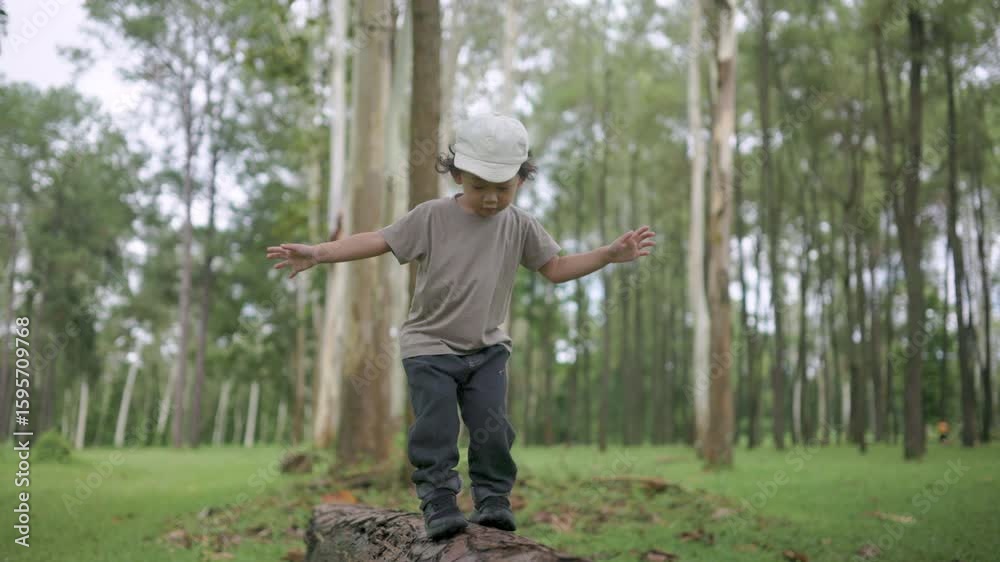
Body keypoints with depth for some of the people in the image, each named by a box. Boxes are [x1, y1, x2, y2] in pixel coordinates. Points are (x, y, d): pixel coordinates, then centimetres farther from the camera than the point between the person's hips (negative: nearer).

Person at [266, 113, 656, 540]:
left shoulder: (519, 225, -1)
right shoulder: (431, 216, -11)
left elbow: (556, 268, 6)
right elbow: (379, 241, -12)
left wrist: (609, 254, -3)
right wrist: (318, 253, -22)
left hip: (487, 348, 3)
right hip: (430, 348, -2)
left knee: (491, 427, -3)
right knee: (436, 432, -8)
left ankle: (493, 498, 10)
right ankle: (439, 505, 1)